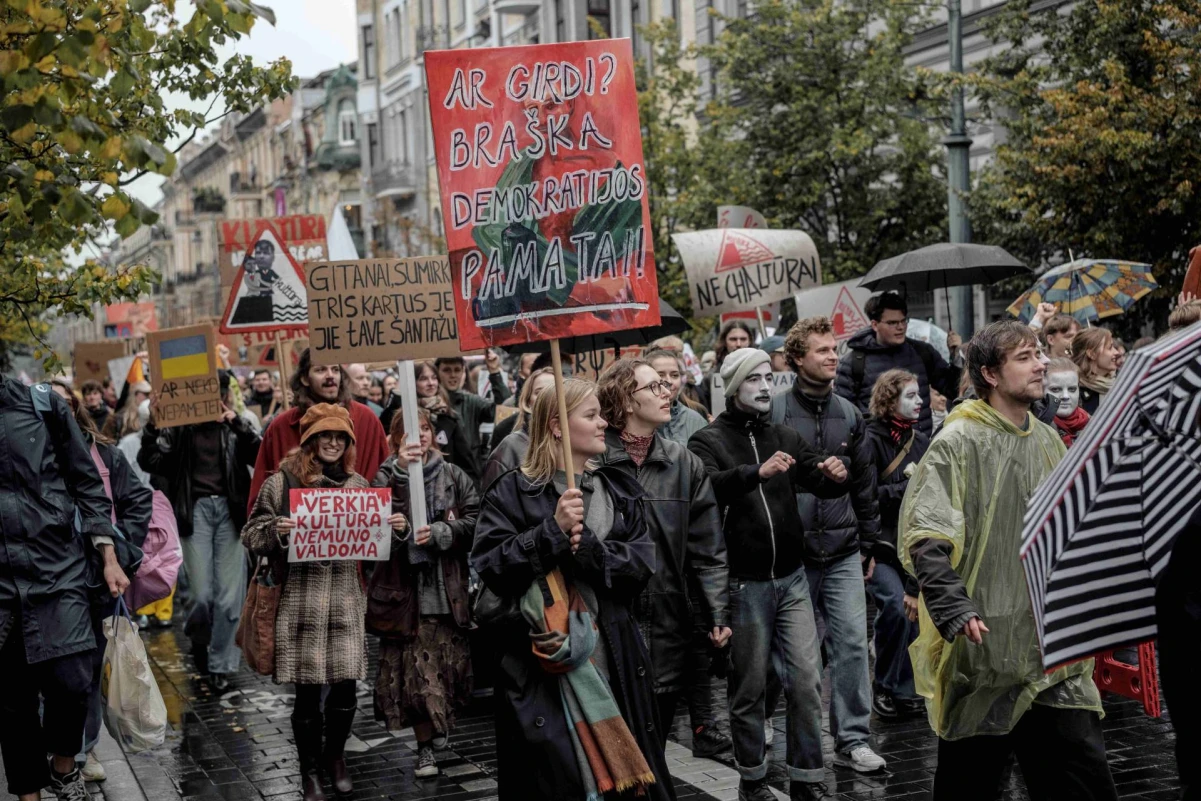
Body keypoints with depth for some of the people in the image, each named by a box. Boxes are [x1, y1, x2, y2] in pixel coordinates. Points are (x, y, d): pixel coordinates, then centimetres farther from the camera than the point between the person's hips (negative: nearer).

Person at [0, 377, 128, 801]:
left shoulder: (43, 403, 2)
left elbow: (86, 482, 7)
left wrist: (109, 558, 4)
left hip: (57, 569, 0)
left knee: (71, 682, -7)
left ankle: (63, 767, 22)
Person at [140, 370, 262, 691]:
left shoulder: (236, 426, 6)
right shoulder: (180, 426, 4)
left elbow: (260, 457, -9)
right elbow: (149, 462, -5)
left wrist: (237, 424, -19)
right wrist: (152, 425, -18)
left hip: (230, 510, 1)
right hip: (195, 509, -1)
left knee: (230, 594, 0)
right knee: (202, 593, -4)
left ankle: (220, 663, 14)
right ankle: (197, 638, 28)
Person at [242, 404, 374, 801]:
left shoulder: (358, 485, 11)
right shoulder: (282, 482, -1)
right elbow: (251, 537, -1)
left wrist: (388, 529, 0)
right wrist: (276, 531, -20)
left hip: (346, 597, 3)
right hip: (301, 600, -3)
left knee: (345, 686, 4)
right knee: (308, 689, 2)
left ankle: (335, 757, 28)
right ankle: (310, 769, 19)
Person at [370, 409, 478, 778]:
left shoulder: (453, 476, 7)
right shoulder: (387, 475, 3)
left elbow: (474, 520, -2)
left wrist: (438, 532, -15)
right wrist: (401, 471, -27)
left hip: (447, 585, 2)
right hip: (406, 585, -2)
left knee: (449, 661, 8)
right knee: (414, 665, -4)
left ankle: (440, 723, 33)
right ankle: (425, 747, 3)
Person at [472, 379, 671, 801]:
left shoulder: (620, 491, 12)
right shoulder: (513, 492, -2)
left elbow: (641, 564, 1)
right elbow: (490, 567, -12)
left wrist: (587, 549, -15)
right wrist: (553, 530, -19)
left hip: (613, 657, 4)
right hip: (541, 660, -4)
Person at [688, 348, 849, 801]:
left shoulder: (785, 438, 11)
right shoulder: (709, 441, -5)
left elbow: (818, 483, 10)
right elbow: (705, 488, -24)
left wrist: (835, 477, -14)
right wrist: (757, 473, -39)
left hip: (791, 578, 4)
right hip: (743, 584, -4)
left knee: (806, 681, 3)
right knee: (749, 688, 6)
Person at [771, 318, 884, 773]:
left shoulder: (849, 415, 8)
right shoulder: (775, 412, -6)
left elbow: (864, 484, 14)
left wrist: (868, 544, 13)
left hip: (844, 554, 4)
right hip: (791, 553, -3)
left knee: (852, 643, -1)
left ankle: (853, 740, 6)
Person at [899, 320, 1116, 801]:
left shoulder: (1048, 442, 12)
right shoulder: (959, 444, -8)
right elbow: (924, 538, -17)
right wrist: (956, 611, -28)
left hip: (1053, 648, 6)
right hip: (984, 648, -5)